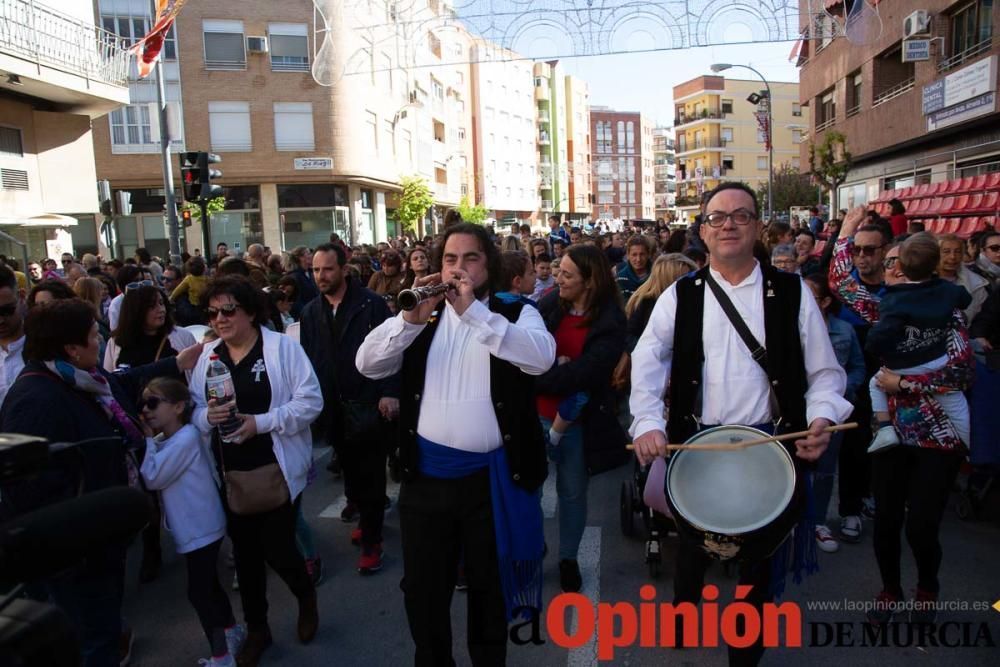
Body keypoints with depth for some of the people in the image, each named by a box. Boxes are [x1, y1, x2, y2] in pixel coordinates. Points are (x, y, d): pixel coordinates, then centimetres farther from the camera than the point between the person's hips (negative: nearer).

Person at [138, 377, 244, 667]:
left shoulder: (186, 437, -21)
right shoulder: (167, 441, 9)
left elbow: (151, 478, -22)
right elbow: (153, 476, 6)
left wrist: (148, 439, -13)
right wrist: (152, 440, -2)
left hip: (201, 529, -10)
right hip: (195, 528, 10)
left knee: (198, 592, -3)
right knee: (208, 585, 22)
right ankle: (231, 630, 40)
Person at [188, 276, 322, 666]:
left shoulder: (282, 346, -8)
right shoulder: (206, 355, 5)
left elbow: (310, 402, -12)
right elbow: (194, 410, 7)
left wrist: (261, 422, -21)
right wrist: (207, 416, -16)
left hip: (277, 469, -4)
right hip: (230, 472, 4)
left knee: (277, 548, 0)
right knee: (245, 551, 15)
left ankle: (306, 597, 34)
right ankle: (256, 629, 35)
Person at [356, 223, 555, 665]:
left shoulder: (516, 315, -1)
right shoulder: (422, 317, 7)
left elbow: (542, 357, -23)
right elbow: (368, 365, -5)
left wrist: (472, 310, -28)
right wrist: (410, 319, -21)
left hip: (492, 476, -2)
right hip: (426, 473, 3)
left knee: (489, 588, 17)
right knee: (422, 589, 15)